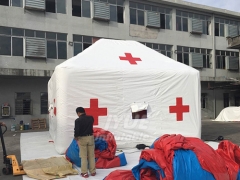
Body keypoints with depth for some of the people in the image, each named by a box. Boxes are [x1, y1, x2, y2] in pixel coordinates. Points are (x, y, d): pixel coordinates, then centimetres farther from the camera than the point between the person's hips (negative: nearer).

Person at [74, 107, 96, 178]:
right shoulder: (91, 118, 0)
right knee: (91, 155, 12)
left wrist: (76, 137, 2)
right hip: (90, 137, 4)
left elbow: (76, 130, -16)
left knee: (83, 156, 6)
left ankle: (84, 173, 11)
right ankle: (93, 171, 21)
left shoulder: (78, 120, -14)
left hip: (82, 138, -4)